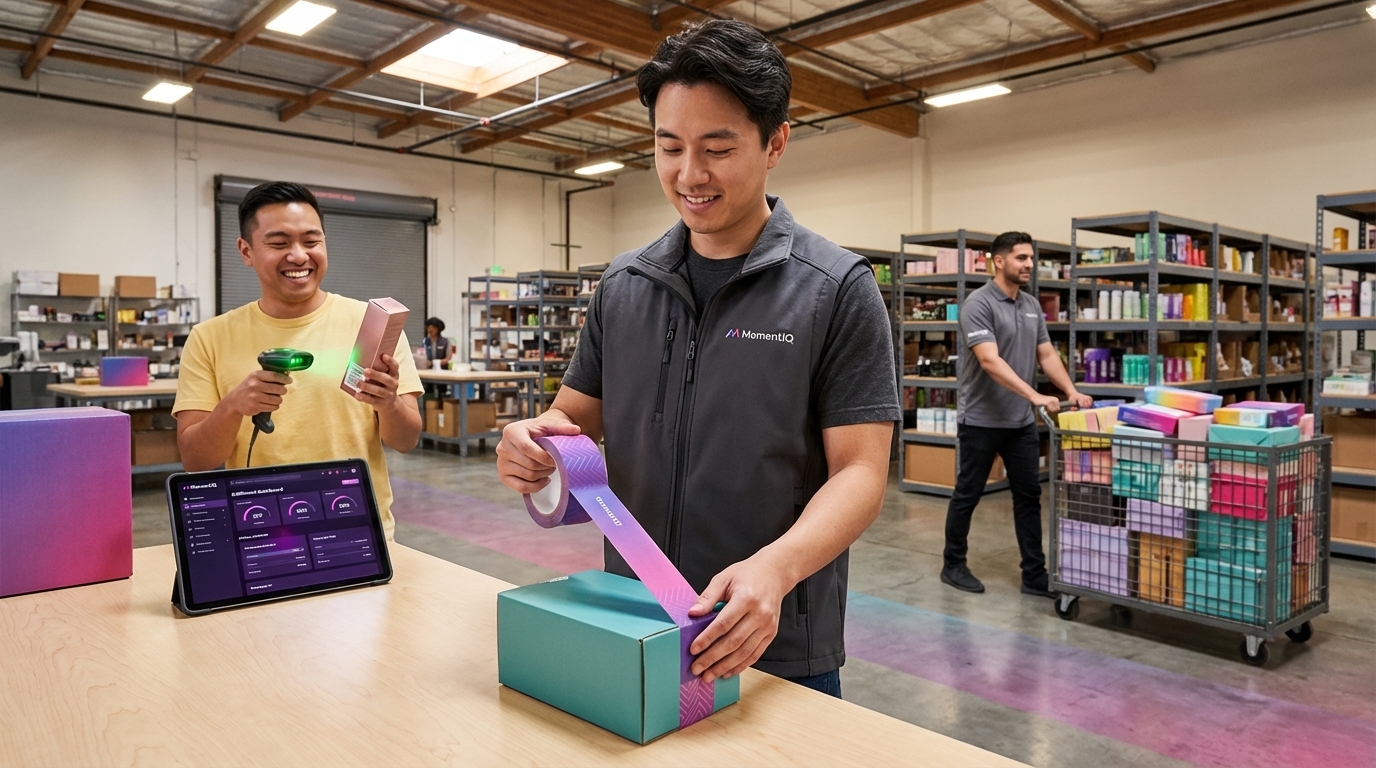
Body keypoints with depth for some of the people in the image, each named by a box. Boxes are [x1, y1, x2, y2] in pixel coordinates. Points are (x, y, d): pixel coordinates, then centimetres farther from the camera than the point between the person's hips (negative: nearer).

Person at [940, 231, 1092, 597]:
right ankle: (953, 565, 20)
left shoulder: (1032, 305, 9)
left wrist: (1071, 391, -3)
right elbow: (990, 361, -25)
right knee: (967, 495, 6)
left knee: (1029, 496, 8)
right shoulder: (978, 303, -16)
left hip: (1021, 420, 7)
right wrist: (1036, 396, -31)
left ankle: (1034, 575, 15)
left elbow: (1046, 354, 12)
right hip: (981, 419, -7)